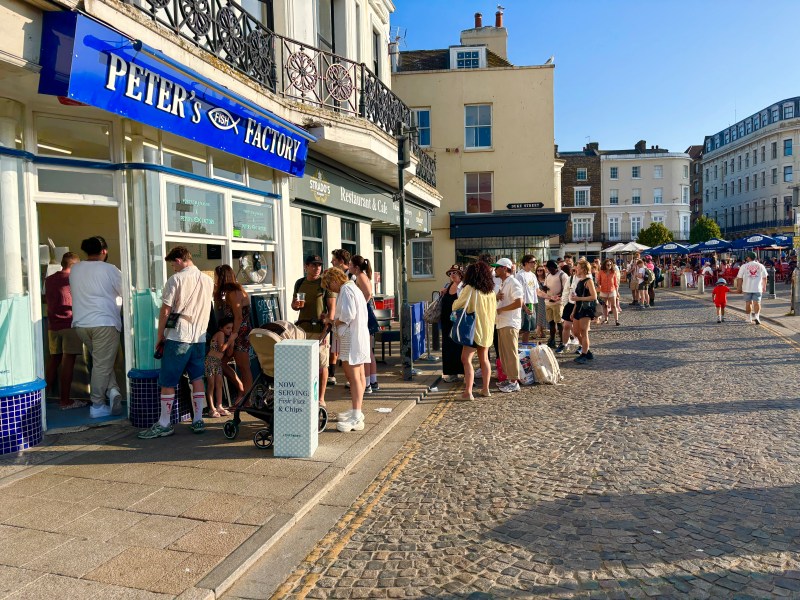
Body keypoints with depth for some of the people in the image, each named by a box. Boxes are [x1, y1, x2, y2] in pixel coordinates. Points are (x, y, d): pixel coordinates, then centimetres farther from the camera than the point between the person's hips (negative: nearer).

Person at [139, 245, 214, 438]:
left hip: (177, 337, -6)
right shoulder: (208, 281, 9)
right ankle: (198, 421, 13)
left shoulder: (175, 279, -9)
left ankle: (164, 424, 7)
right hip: (200, 337, 6)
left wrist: (160, 336, 1)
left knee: (168, 382, 2)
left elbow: (165, 312, -8)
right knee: (197, 379, 11)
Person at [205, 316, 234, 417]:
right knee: (211, 384, -6)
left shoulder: (226, 335, 15)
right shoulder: (220, 334, -9)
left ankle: (219, 407, 8)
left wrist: (232, 339, 4)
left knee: (219, 384, 5)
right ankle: (212, 409, -6)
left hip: (219, 362, 8)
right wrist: (231, 339, -13)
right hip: (211, 360, -8)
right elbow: (222, 349, -19)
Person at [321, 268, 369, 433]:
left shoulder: (346, 289, -12)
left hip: (352, 337, -11)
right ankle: (356, 411, 28)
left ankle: (356, 419, -8)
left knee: (354, 377, -10)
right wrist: (333, 321, 11)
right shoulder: (352, 288, 20)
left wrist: (334, 322, -6)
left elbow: (348, 315, -22)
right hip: (358, 337, 11)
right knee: (358, 376, 17)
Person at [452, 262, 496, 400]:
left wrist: (455, 303, 15)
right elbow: (494, 310, 14)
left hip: (474, 328, -7)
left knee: (466, 359, -7)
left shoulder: (469, 289, -13)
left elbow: (456, 306, -7)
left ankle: (468, 392, -14)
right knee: (484, 359, 17)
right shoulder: (491, 291, 6)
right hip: (487, 329, 7)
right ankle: (486, 389, 22)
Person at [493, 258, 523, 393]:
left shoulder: (513, 283, -12)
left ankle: (514, 382, 2)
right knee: (503, 352, 13)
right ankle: (509, 378, 23)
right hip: (502, 323, 9)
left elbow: (518, 303, -21)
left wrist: (500, 310, -15)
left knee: (511, 353, -4)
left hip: (510, 323, -9)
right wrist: (497, 297, 2)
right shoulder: (502, 283, 17)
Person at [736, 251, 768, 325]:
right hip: (757, 288, 1)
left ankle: (749, 318, 17)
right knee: (757, 302, 1)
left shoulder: (744, 266, -2)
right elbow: (764, 278, 10)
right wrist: (764, 287, 23)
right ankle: (756, 316, -16)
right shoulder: (760, 266, 4)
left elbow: (739, 278, -1)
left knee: (748, 303, 9)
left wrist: (739, 288, 8)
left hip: (747, 288, -1)